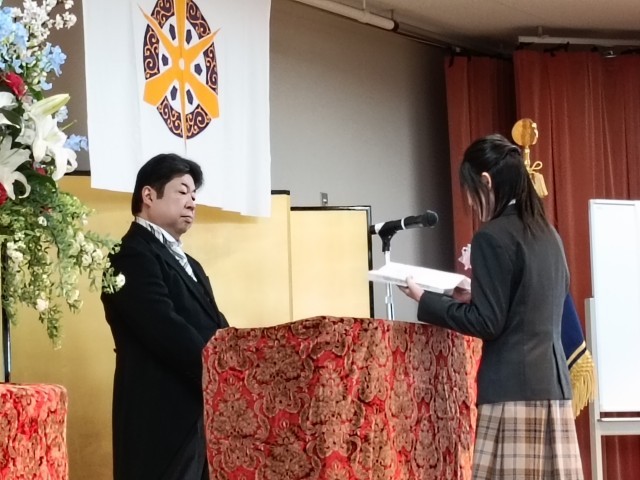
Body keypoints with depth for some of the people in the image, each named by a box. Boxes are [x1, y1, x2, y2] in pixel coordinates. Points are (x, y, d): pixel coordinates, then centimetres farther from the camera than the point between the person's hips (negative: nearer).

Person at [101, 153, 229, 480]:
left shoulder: (186, 264, 23)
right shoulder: (132, 256, -9)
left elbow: (213, 328, 14)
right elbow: (167, 332, -20)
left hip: (203, 414, 9)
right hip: (165, 420, -9)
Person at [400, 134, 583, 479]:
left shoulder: (493, 237, -9)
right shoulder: (547, 233, 15)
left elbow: (486, 323, -10)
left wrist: (425, 300, 0)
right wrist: (477, 294, 26)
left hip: (515, 387, -8)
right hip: (553, 382, 8)